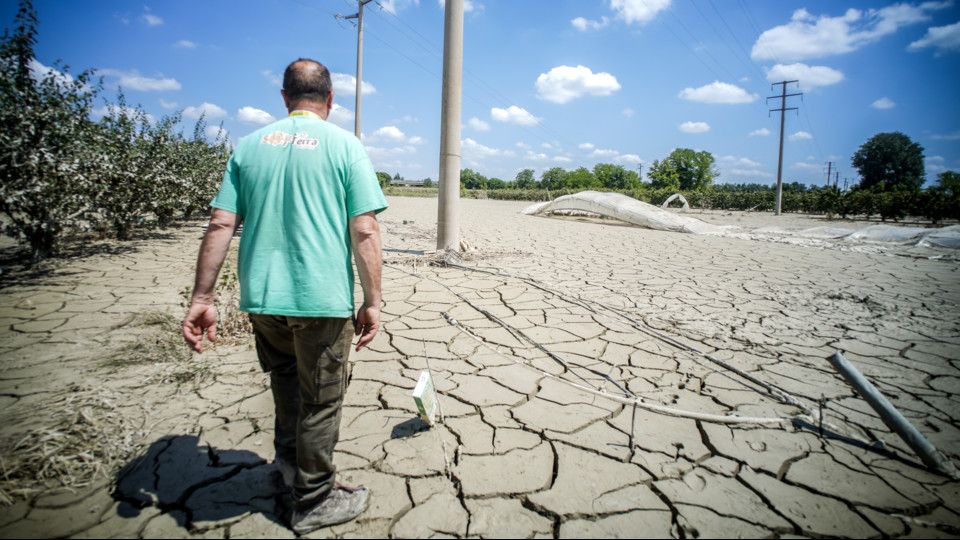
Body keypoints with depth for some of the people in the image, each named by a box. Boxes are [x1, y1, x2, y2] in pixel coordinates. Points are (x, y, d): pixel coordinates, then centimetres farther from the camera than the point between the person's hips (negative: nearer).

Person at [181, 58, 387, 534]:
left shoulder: (250, 145, 7)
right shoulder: (345, 145, -3)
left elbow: (220, 225, 1)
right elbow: (365, 231, -11)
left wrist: (201, 299, 3)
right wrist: (372, 301, -6)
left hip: (261, 297, 4)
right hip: (322, 298, -3)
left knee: (286, 374, 29)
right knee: (320, 401, 11)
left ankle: (288, 457, 34)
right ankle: (314, 502, 25)